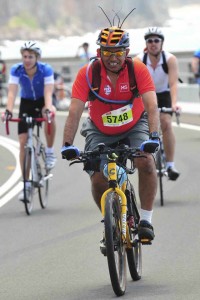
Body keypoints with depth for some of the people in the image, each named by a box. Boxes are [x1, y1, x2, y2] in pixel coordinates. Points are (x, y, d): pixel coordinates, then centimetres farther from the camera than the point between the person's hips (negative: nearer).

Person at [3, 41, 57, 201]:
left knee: (50, 115, -39)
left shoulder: (46, 69, -24)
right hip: (26, 103, 2)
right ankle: (27, 185, 0)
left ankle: (50, 152, -18)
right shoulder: (16, 70, -20)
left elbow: (48, 93, -33)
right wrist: (9, 110, -45)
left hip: (42, 101, -2)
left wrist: (48, 109, -51)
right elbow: (12, 92, -28)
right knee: (23, 142, -8)